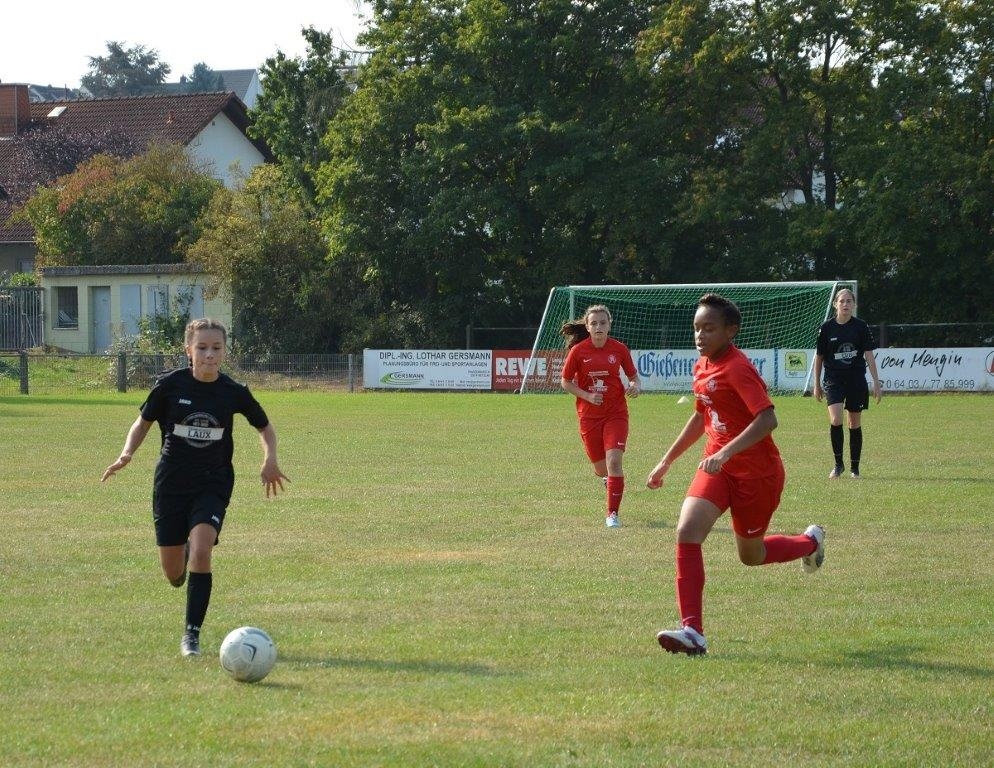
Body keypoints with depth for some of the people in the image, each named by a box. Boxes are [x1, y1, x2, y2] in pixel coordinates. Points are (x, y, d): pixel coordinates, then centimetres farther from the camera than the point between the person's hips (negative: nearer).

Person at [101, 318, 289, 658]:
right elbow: (144, 422, 5)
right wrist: (127, 454, -13)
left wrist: (270, 459, -7)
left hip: (213, 483, -1)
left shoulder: (234, 392, -6)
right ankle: (184, 548, 45)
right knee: (173, 574, 5)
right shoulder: (170, 384, -9)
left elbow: (265, 427, 11)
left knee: (201, 552, -23)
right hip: (171, 483, 1)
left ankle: (192, 634, -11)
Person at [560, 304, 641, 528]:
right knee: (601, 468, 9)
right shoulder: (578, 351, -8)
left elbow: (633, 376, 8)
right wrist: (587, 396, -14)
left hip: (616, 413, -1)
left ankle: (612, 514, -6)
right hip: (589, 415, 1)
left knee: (614, 461, -17)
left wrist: (635, 387, -15)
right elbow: (565, 382, 1)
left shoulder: (619, 349, -5)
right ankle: (608, 478, 49)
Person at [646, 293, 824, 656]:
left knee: (751, 555, 11)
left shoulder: (737, 369, -19)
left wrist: (726, 452, -37)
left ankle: (810, 542, 44)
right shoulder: (702, 367, 8)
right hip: (718, 467, 7)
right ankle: (692, 631, -19)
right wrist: (667, 461, 25)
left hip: (756, 471, -7)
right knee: (687, 533, -17)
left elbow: (767, 419, -29)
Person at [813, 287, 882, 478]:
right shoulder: (827, 328, -2)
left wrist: (876, 382, -5)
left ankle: (854, 467, 16)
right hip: (834, 379, -1)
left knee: (855, 424, 5)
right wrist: (817, 385, 8)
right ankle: (838, 464, -2)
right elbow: (819, 357, 6)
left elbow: (869, 356, 0)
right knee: (835, 421, -17)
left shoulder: (861, 327, -2)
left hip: (856, 379, 1)